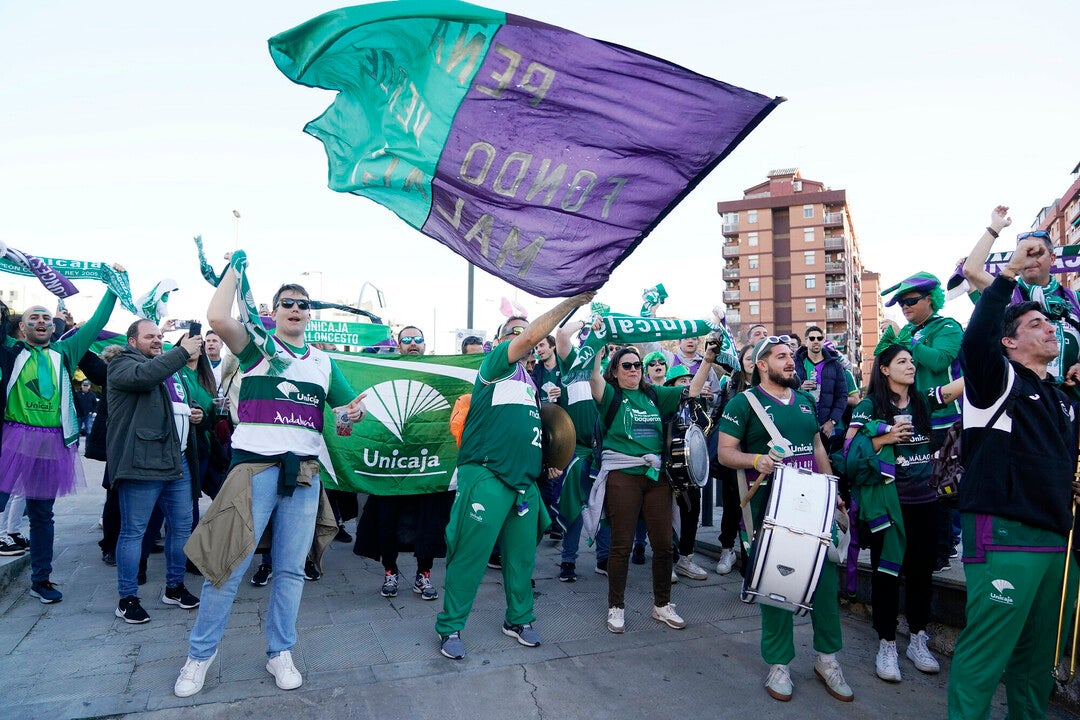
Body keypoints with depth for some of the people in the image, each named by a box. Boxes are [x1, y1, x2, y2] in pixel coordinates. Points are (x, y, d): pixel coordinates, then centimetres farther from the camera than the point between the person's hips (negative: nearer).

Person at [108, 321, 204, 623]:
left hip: (178, 462, 8)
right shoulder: (123, 364, -1)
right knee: (133, 531, -1)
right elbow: (144, 375, -26)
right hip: (141, 462, -8)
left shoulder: (171, 369, 24)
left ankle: (174, 587, 25)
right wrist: (183, 351, -24)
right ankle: (127, 599, 8)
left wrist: (194, 414, 15)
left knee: (182, 525, 11)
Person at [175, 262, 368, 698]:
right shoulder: (257, 344, 4)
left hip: (304, 473, 4)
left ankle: (280, 653, 23)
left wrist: (354, 411, -8)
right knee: (228, 566, 0)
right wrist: (235, 269, -4)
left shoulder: (324, 362, 16)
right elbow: (217, 318, -15)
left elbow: (349, 407, 17)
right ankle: (200, 653, 19)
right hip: (255, 466, -3)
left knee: (291, 568, 8)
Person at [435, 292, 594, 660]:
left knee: (522, 555, 13)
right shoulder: (495, 361, -1)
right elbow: (532, 336, -16)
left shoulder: (530, 380, 21)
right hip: (486, 478, -7)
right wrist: (571, 301, -13)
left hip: (525, 482, 7)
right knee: (471, 555, -3)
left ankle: (519, 619, 31)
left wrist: (548, 459, 17)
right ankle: (449, 627, 13)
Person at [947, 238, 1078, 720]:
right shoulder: (997, 378, -4)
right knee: (985, 652, -8)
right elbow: (975, 338, -25)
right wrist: (1009, 273, -26)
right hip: (1004, 536, -8)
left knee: (1037, 653, 18)